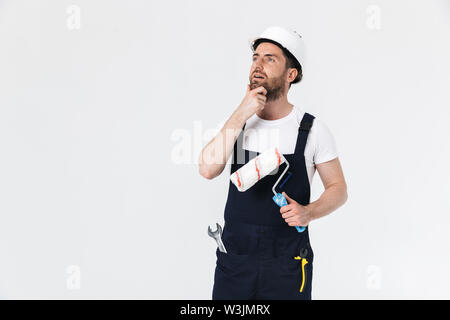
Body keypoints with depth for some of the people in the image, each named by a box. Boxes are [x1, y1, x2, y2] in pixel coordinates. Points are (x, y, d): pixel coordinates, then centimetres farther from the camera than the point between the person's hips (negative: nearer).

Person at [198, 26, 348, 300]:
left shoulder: (312, 129, -5)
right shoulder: (236, 121, 2)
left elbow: (338, 189, 1)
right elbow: (208, 169, -14)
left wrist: (309, 212, -18)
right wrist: (241, 116, -18)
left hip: (287, 262, -2)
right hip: (234, 256, 2)